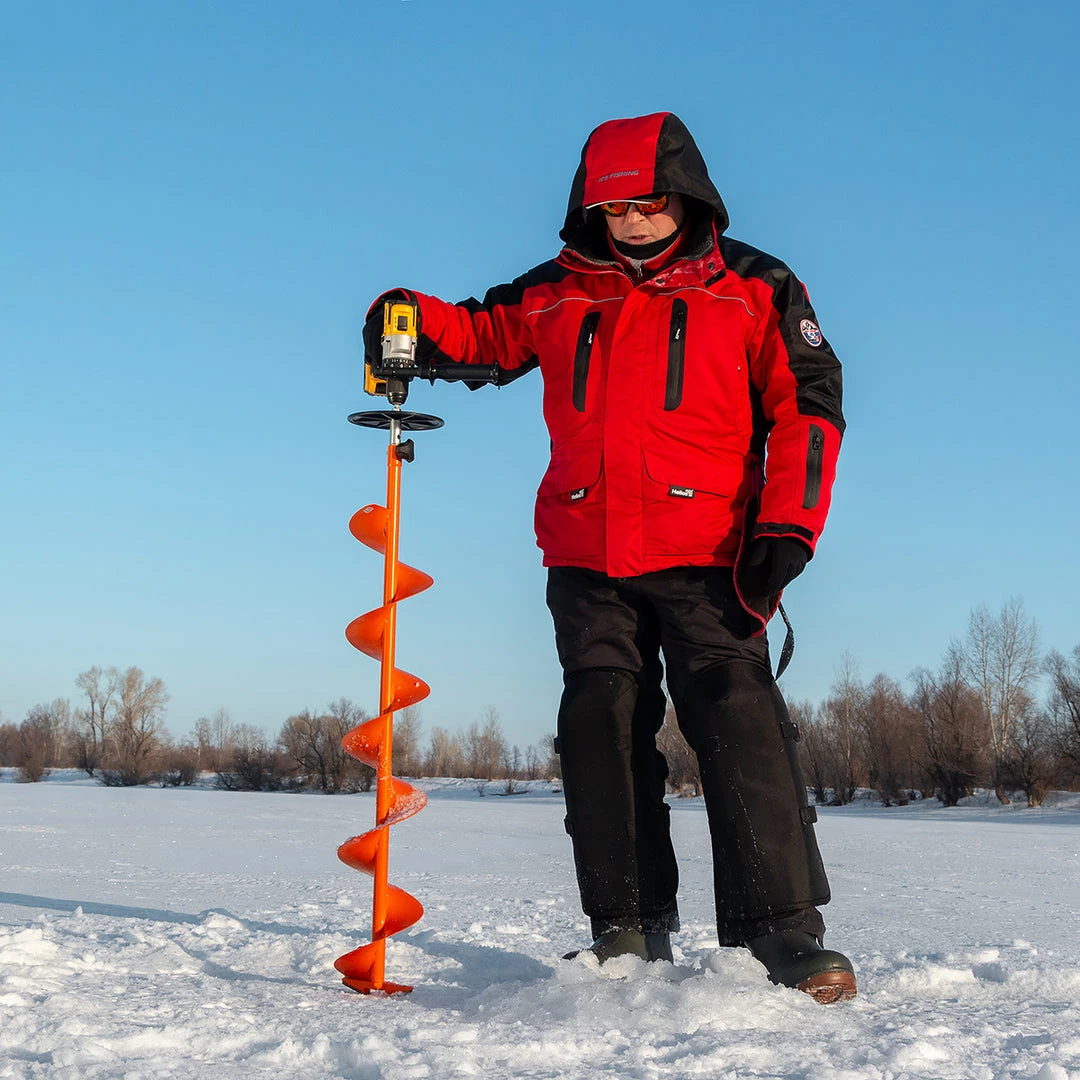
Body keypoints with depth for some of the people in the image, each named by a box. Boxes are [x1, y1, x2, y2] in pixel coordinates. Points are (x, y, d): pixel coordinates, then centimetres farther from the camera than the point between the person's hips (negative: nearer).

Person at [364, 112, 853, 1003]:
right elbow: (482, 335, 22)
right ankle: (631, 928, 7)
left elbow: (807, 403, 3)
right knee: (603, 725, 0)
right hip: (587, 561, 4)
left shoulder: (753, 290, 5)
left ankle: (782, 929, -12)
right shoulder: (556, 294, 13)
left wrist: (789, 527, -8)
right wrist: (415, 321, -2)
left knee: (738, 720, -14)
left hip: (707, 559, -3)